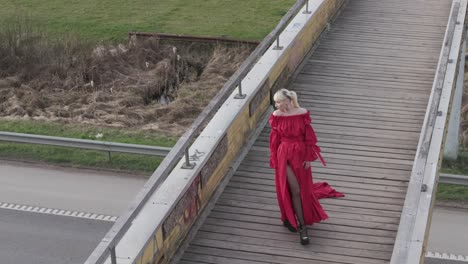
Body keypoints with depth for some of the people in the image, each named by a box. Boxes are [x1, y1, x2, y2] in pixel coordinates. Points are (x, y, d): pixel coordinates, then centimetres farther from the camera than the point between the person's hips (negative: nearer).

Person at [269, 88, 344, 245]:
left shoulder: (302, 114, -10)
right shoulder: (276, 116, -8)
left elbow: (309, 137, -3)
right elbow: (274, 140, 0)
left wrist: (308, 158, -2)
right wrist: (274, 160, 3)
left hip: (300, 155, 1)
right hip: (284, 155, -1)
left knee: (303, 190, 11)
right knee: (294, 190, -5)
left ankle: (291, 219, 33)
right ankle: (302, 226, 3)